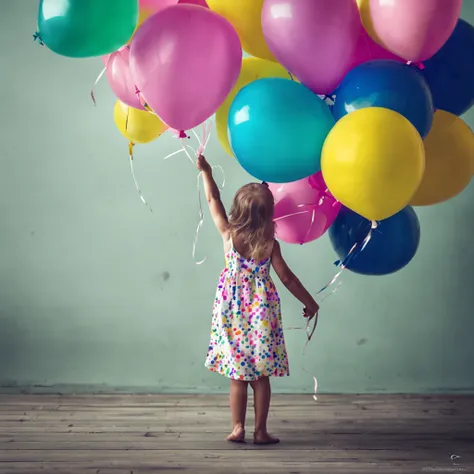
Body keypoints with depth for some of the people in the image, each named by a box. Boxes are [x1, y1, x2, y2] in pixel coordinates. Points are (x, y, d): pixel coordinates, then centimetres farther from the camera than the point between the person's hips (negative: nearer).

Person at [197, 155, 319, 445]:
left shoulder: (228, 234, -8)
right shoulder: (270, 244, -10)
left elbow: (213, 200, 3)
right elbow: (286, 277, -6)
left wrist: (206, 171, 15)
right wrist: (309, 302, 4)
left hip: (233, 310, 1)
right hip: (261, 311, -1)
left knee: (237, 374, 9)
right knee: (261, 375, 7)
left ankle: (238, 429, 9)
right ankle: (261, 431, 9)